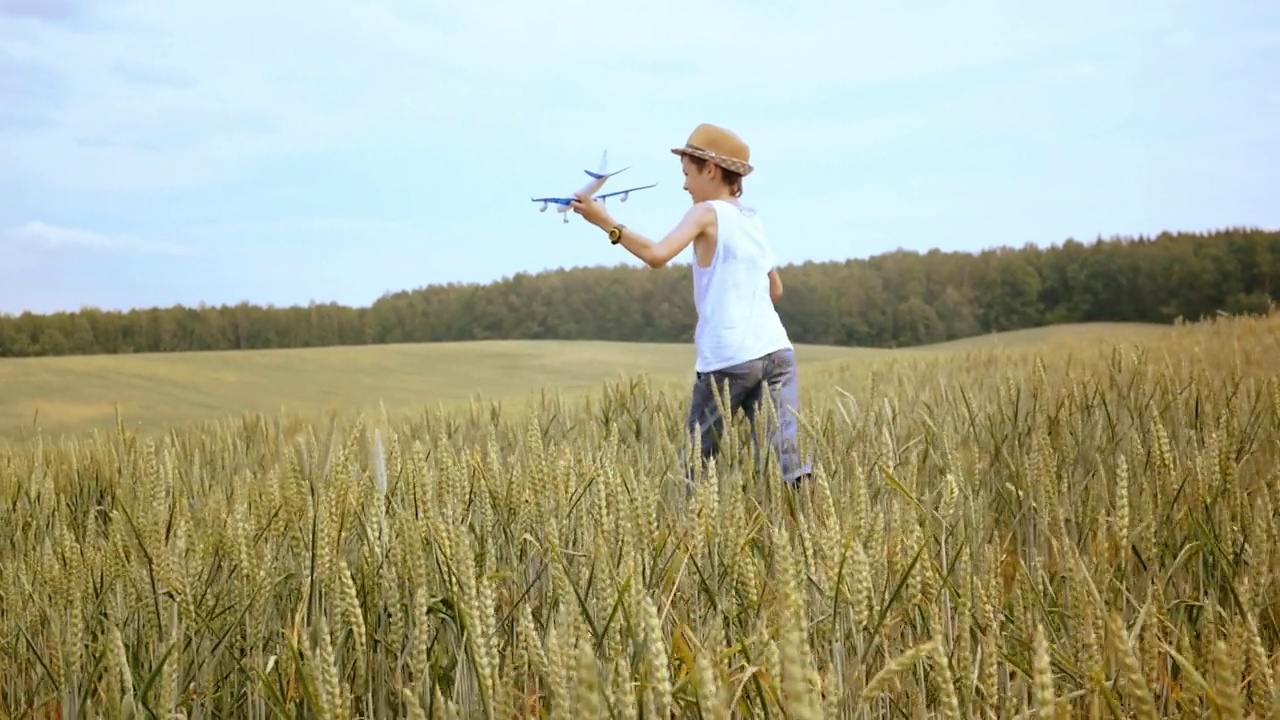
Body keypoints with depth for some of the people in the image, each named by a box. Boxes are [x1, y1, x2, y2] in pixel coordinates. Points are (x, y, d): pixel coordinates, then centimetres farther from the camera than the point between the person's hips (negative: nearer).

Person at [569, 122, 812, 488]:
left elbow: (656, 255, -19)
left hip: (727, 359, -6)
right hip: (775, 351, 6)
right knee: (785, 458, -3)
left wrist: (604, 221, -14)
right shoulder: (754, 219, 18)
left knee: (697, 465, 7)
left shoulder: (706, 213, -2)